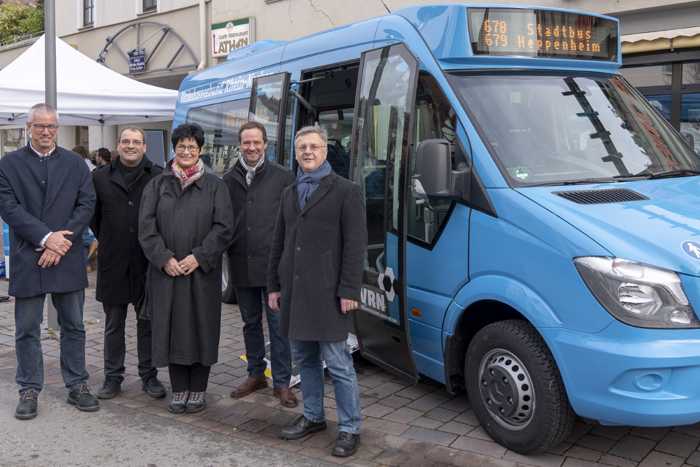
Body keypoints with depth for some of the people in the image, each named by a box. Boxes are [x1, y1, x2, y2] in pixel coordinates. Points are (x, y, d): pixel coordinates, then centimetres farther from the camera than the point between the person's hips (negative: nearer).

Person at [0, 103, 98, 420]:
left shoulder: (75, 164, 7)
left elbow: (86, 204, -1)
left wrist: (61, 242, -12)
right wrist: (46, 237, -16)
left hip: (68, 258, 2)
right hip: (27, 259, -1)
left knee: (73, 326, 10)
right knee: (27, 330, 6)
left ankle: (77, 386, 21)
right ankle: (29, 391, 19)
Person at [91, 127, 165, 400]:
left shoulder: (159, 177, -2)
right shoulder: (101, 177, 5)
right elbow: (93, 215, 14)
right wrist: (106, 240, 10)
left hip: (147, 262, -1)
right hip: (113, 262, 2)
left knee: (148, 322, 8)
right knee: (113, 324, 10)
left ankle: (149, 376, 20)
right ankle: (113, 377, 22)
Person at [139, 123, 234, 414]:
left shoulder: (214, 186, 4)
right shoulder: (157, 185, 8)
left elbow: (223, 226, -4)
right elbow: (146, 226, 0)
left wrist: (198, 257, -13)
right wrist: (164, 259, -12)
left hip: (202, 273, -1)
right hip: (166, 271, 1)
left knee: (201, 328, 3)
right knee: (172, 328, 5)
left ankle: (198, 390, 15)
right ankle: (179, 390, 16)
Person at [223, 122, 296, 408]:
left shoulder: (283, 178, -1)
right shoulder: (228, 180, 8)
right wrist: (226, 253, 3)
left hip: (274, 264, -4)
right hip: (241, 265, 4)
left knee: (278, 323, 1)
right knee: (250, 322, 15)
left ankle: (282, 382, 10)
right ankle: (256, 375, 29)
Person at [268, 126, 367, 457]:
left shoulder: (345, 191, -3)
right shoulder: (289, 194, 17)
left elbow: (355, 243, -9)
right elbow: (278, 243, 18)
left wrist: (349, 290, -15)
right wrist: (274, 285, 14)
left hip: (327, 292, -6)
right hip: (294, 290, 7)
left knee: (337, 362, -3)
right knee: (304, 358, 15)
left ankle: (349, 428, 9)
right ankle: (313, 417, 30)